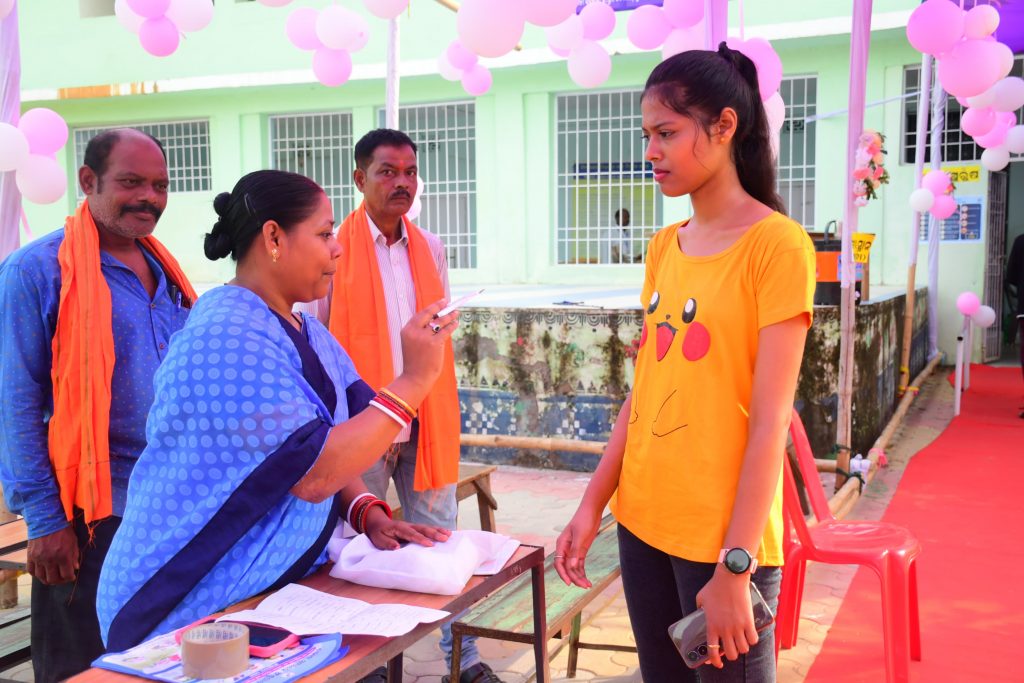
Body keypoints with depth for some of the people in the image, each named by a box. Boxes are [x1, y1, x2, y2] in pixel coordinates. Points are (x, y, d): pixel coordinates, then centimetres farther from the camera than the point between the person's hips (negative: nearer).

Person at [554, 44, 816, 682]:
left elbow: (770, 420, -16)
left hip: (724, 539, -6)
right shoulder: (663, 247, 7)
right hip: (642, 521, 6)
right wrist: (592, 506, 7)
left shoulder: (777, 243, -12)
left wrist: (734, 565, -17)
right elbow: (643, 392, 10)